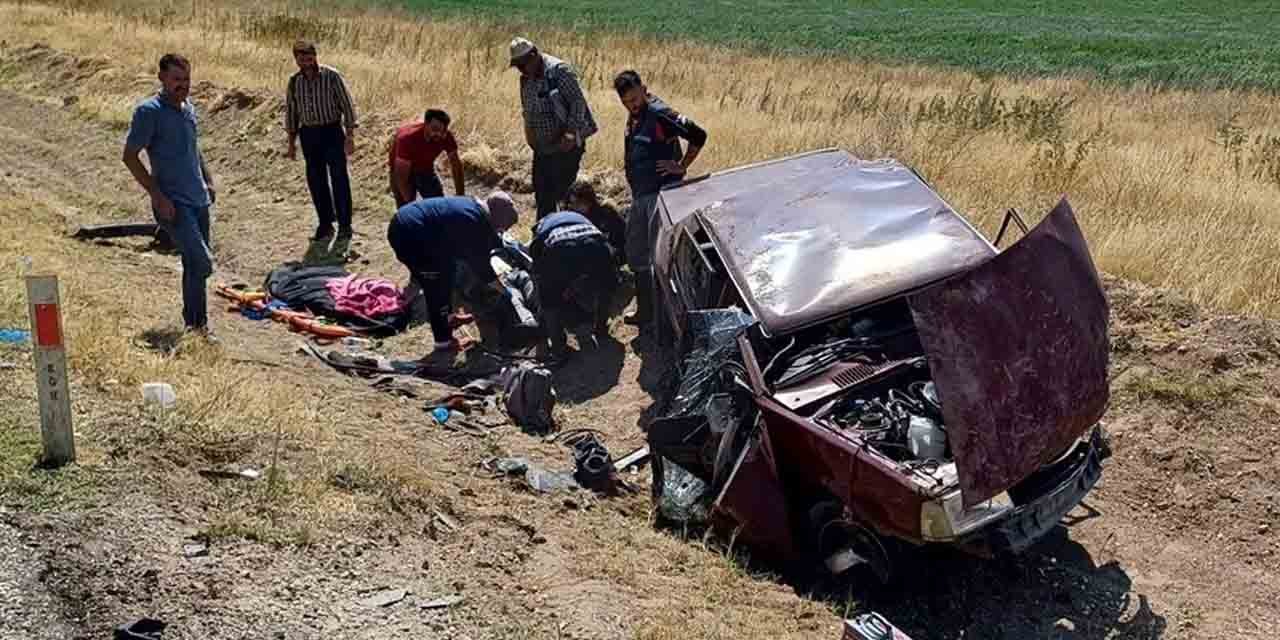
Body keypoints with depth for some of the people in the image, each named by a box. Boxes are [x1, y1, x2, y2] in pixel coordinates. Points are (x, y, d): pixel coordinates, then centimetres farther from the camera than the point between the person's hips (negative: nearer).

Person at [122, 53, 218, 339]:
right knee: (202, 263, -17)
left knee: (194, 265, 13)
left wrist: (209, 180, 15)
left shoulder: (189, 109, 12)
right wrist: (158, 196, -16)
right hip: (172, 204, -8)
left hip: (198, 199, 8)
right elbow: (129, 156, -12)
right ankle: (196, 324, -3)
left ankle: (194, 324, 24)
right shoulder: (149, 111, -11)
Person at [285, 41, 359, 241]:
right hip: (309, 134, 4)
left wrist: (350, 136, -10)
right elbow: (291, 112, 13)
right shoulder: (294, 82, 4)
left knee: (339, 179, -2)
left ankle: (345, 224, 7)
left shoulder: (332, 76, -9)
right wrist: (292, 143, 13)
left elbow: (347, 105, -6)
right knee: (316, 181, 7)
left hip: (332, 131, -4)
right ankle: (325, 223, 18)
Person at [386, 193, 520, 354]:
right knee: (439, 287, 0)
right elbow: (481, 265, -9)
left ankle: (447, 318, 42)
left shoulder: (473, 206, 11)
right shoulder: (476, 223, -17)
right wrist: (504, 291, 2)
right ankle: (443, 341, 11)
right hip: (410, 236, -11)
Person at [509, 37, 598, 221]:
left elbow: (578, 101, -19)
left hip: (566, 144, -8)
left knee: (562, 193, -7)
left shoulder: (559, 70, -15)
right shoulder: (526, 79, 9)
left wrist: (571, 132, -25)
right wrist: (529, 132, 8)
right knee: (542, 193, 13)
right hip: (542, 146, 8)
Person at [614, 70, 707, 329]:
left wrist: (681, 167, -15)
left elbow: (698, 136, -22)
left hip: (661, 194, -10)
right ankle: (645, 311, 30)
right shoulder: (635, 116, 11)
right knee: (637, 254, 19)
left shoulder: (660, 114, -18)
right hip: (640, 195, 10)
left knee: (659, 256, -6)